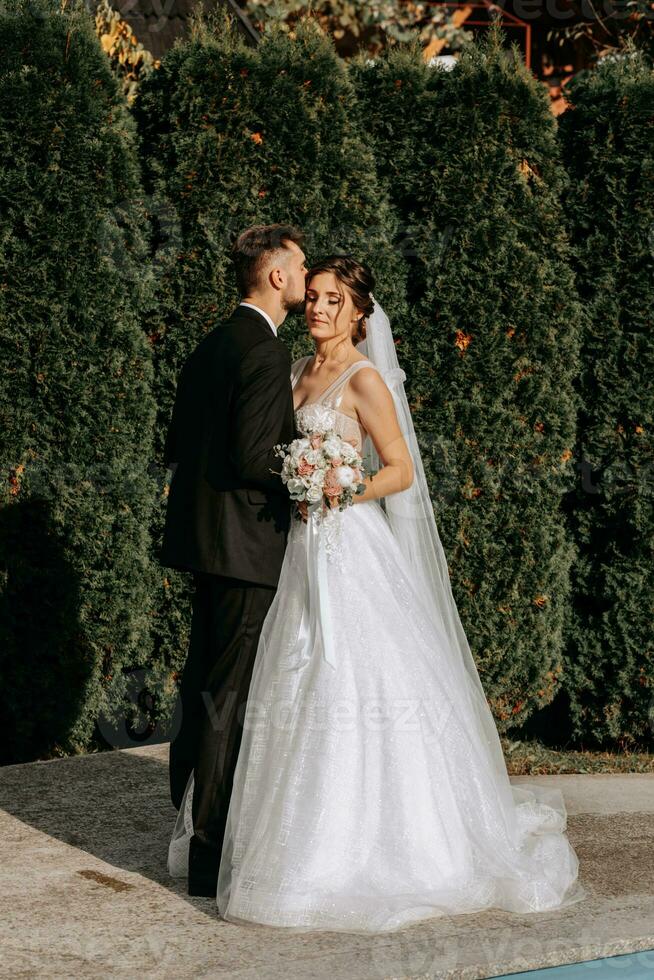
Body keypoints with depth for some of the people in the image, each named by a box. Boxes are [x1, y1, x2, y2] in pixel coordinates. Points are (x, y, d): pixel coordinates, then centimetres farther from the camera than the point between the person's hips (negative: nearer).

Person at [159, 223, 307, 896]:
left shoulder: (213, 344, 14)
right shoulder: (265, 353, -16)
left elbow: (178, 447, 17)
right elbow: (253, 458, -21)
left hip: (203, 536, 10)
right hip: (245, 542, -10)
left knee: (204, 689, 18)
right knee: (230, 697, -5)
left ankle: (188, 823, 29)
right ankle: (212, 858, 0)